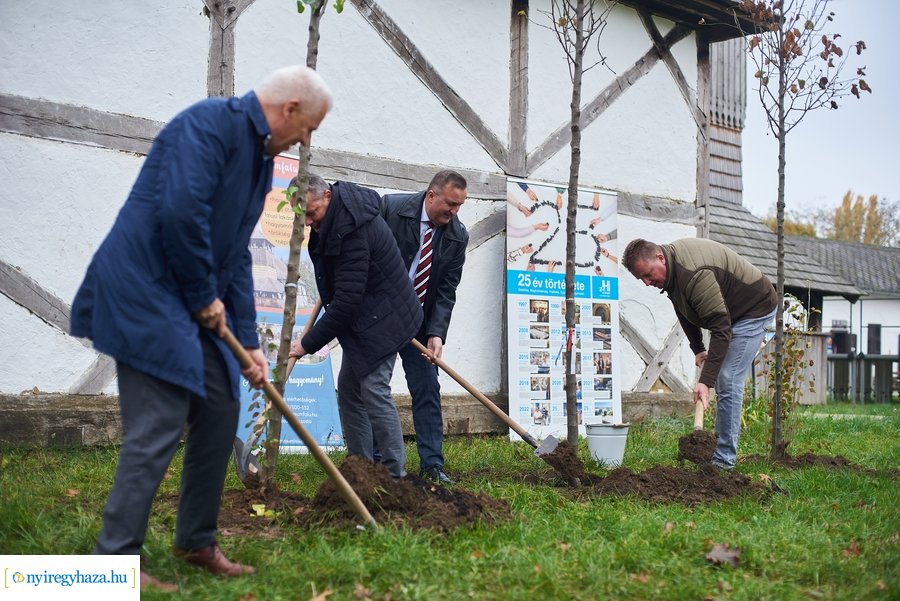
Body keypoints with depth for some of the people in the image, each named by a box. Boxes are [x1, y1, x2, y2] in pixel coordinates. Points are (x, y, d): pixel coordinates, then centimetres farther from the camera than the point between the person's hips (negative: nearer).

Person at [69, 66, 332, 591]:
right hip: (145, 292, -10)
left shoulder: (261, 157, 16)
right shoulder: (211, 124, -14)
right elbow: (179, 212, -26)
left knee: (221, 413, 11)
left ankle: (197, 541, 25)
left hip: (195, 303, 10)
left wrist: (248, 341, 12)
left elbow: (237, 255, 17)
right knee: (158, 428, -10)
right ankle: (116, 560, 2)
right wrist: (204, 296, -14)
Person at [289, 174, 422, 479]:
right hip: (361, 318, 11)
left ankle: (395, 473, -7)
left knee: (374, 389, -15)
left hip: (381, 318, -11)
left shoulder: (352, 229, -29)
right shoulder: (336, 214, 2)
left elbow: (347, 300, -29)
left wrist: (308, 343, -23)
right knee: (349, 389, 9)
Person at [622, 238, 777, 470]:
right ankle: (723, 452, 16)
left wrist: (706, 381, -41)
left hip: (755, 309, -10)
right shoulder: (670, 267, -6)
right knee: (724, 381, 10)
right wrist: (697, 349, 8)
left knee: (728, 382, -15)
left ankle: (724, 460, -11)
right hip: (729, 310, 10)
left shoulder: (694, 275, -37)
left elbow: (721, 328, -38)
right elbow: (685, 309, 12)